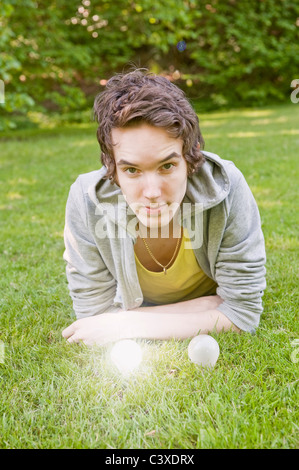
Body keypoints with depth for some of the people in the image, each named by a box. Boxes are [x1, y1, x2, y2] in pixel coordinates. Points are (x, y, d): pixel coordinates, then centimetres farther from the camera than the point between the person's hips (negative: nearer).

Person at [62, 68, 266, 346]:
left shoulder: (225, 187, -34)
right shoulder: (87, 200, -32)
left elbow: (243, 312, -27)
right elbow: (93, 314, -23)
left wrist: (129, 326, -32)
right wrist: (214, 309, -25)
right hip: (136, 306, 1)